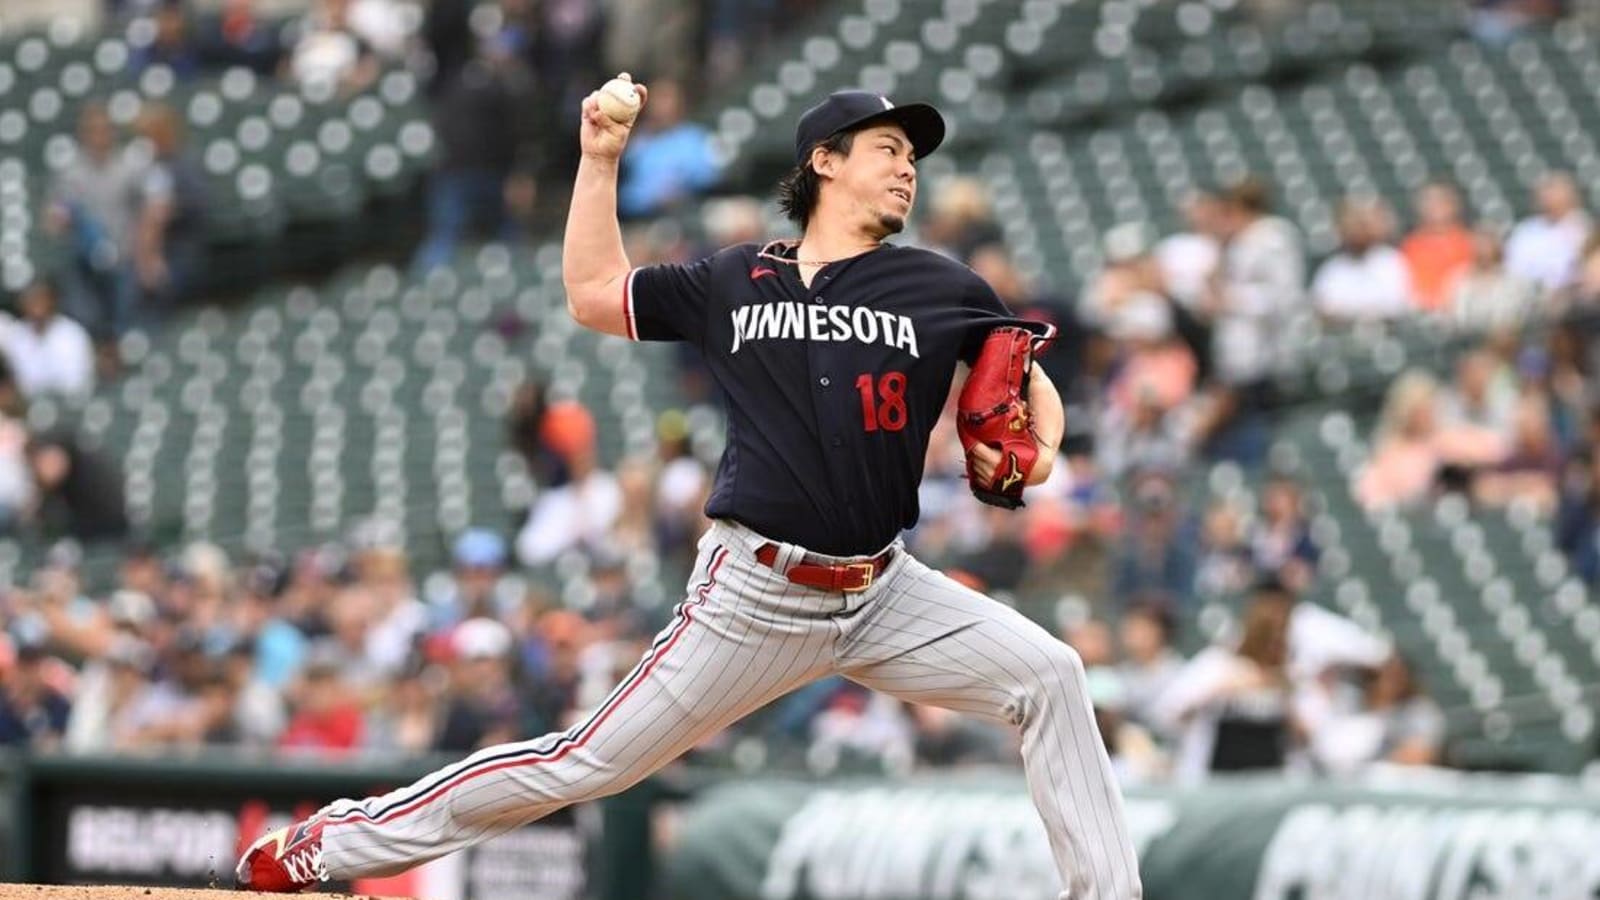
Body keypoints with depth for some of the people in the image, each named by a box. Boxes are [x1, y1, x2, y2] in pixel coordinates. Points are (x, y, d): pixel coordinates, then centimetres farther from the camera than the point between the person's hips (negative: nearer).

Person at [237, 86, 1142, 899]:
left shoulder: (941, 289, 4)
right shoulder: (735, 280, 6)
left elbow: (1034, 387, 10)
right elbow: (592, 293, 16)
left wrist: (1037, 453, -11)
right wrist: (601, 159, 12)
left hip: (887, 594, 2)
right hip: (755, 594, -2)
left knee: (1049, 674, -14)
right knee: (590, 762, -3)